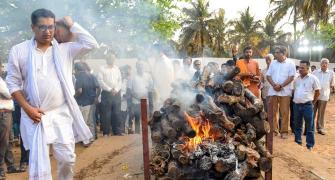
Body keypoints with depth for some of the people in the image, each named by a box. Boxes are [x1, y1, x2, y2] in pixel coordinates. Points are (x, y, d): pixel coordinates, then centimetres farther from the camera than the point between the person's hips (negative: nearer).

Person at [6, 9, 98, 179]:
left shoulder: (64, 49, 5)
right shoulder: (19, 50, 1)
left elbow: (91, 44, -3)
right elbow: (13, 83, 1)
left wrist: (71, 24, 0)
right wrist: (27, 108, -9)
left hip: (62, 113, 2)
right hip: (35, 115, -1)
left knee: (67, 158, 9)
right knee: (39, 164, -1)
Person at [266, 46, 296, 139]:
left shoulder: (290, 63, -1)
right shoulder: (273, 63, 12)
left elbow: (291, 77, -7)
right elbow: (268, 76, 8)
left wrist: (281, 86, -15)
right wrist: (274, 85, -9)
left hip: (285, 91, -4)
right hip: (273, 91, 4)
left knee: (285, 112, -2)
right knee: (273, 111, 6)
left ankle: (284, 131, 4)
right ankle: (274, 130, 14)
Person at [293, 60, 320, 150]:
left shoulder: (313, 78, -6)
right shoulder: (296, 79, 8)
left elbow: (317, 92, 0)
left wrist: (312, 102, 3)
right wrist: (295, 99, 12)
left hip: (307, 105, -5)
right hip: (296, 105, 5)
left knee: (309, 126, 2)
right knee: (297, 125, 14)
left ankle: (310, 145, 10)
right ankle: (297, 142, 26)